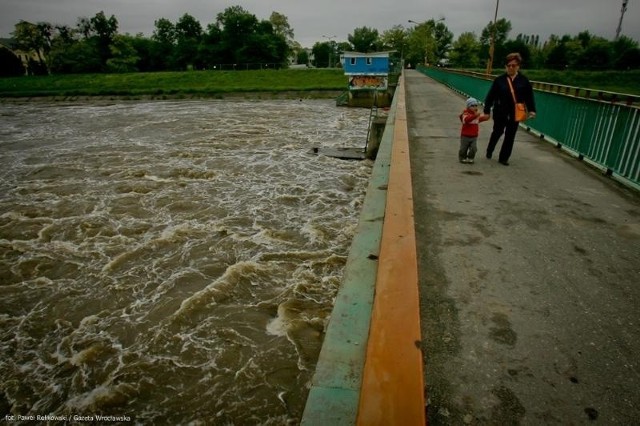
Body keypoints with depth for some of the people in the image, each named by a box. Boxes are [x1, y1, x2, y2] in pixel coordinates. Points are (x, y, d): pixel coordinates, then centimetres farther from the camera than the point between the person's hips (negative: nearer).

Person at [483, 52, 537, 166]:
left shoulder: (524, 81, -2)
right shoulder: (499, 79, -7)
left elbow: (529, 97, 2)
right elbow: (491, 96, -7)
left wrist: (531, 110, -7)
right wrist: (487, 110, -10)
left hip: (515, 114, 2)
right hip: (500, 112, -1)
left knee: (510, 136, 5)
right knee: (497, 133, 14)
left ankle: (503, 158, 16)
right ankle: (489, 151, 37)